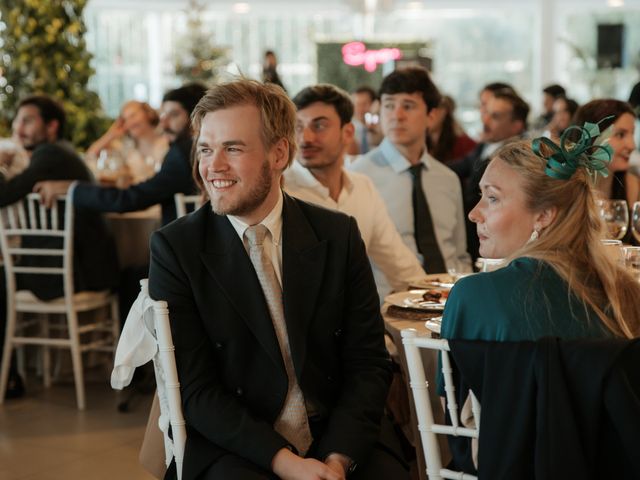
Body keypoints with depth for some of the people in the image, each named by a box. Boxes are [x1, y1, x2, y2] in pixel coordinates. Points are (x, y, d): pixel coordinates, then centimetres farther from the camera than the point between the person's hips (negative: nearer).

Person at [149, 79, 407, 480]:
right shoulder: (175, 248, -4)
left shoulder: (338, 235, 2)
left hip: (338, 437, 3)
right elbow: (195, 390, -7)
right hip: (235, 447, -2)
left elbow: (368, 363, 2)